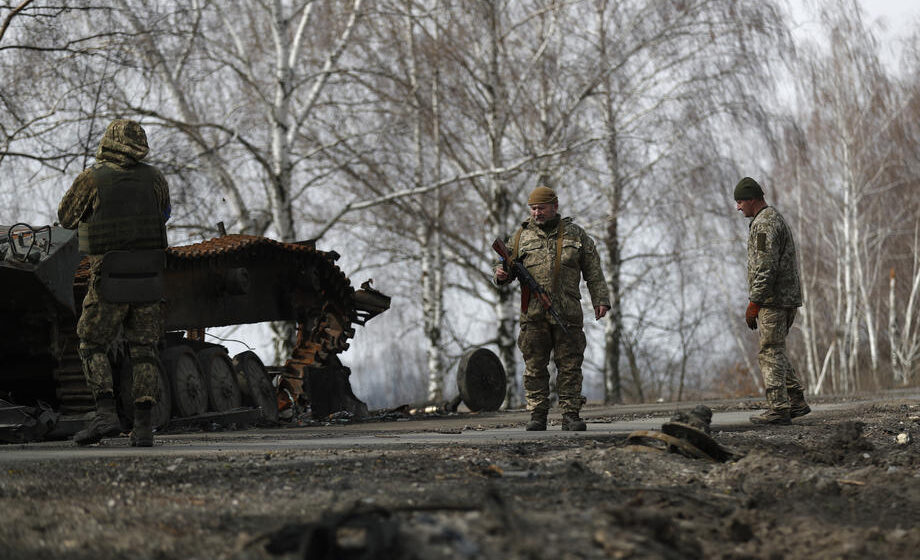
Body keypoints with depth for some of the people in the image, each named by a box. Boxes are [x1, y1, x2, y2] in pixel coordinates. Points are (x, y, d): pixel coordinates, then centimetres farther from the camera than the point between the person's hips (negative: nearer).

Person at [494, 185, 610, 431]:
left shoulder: (575, 234, 11)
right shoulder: (521, 236, 11)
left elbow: (593, 271, 12)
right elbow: (506, 265, 17)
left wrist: (600, 300, 4)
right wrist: (501, 275, -7)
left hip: (568, 313, 0)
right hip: (533, 313, 0)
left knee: (569, 365, -1)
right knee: (535, 367, 0)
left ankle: (571, 415, 3)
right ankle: (537, 416, 4)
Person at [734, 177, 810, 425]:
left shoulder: (764, 224, -14)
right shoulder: (776, 218, 20)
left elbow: (766, 268, -22)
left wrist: (754, 302, -19)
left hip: (773, 300, -11)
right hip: (788, 298, 11)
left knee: (770, 353, -8)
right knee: (776, 352, 16)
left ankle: (778, 409, -8)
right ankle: (796, 402, 15)